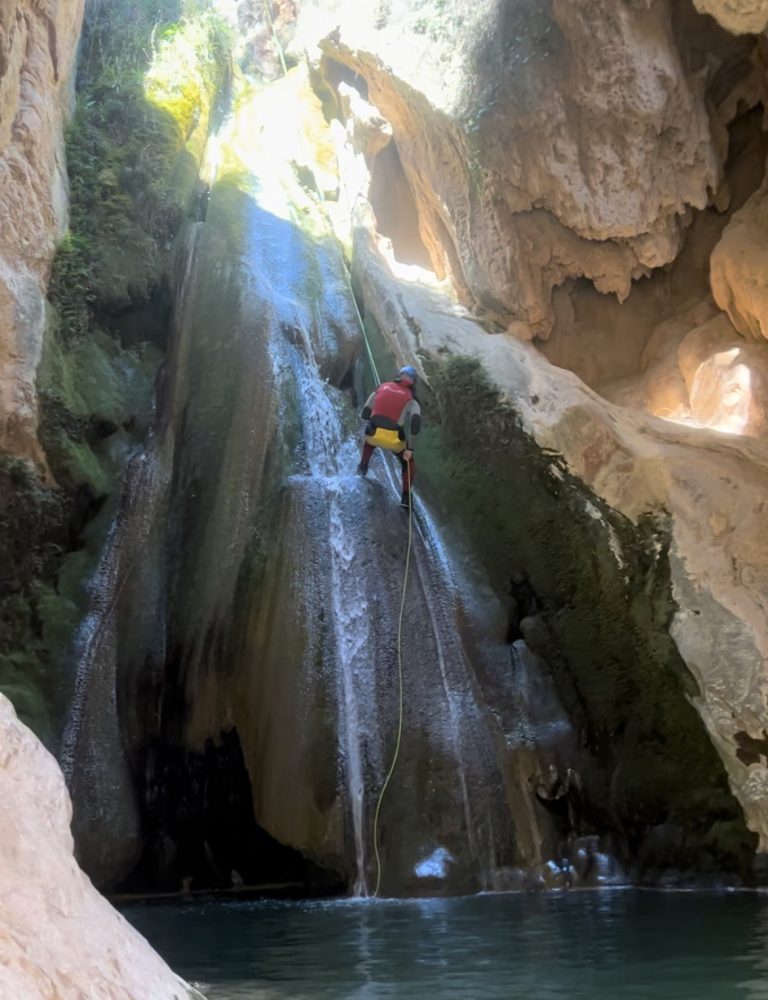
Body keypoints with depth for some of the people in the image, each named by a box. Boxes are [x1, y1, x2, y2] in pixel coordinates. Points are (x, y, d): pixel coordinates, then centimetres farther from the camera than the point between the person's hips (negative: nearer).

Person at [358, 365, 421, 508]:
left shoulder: (382, 388, 11)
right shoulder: (411, 399, 5)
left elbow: (365, 414, 13)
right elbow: (415, 423, -11)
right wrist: (410, 448, -7)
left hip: (373, 434, 2)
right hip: (394, 439, -2)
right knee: (408, 462, 23)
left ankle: (363, 467, 58)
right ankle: (406, 497, 16)